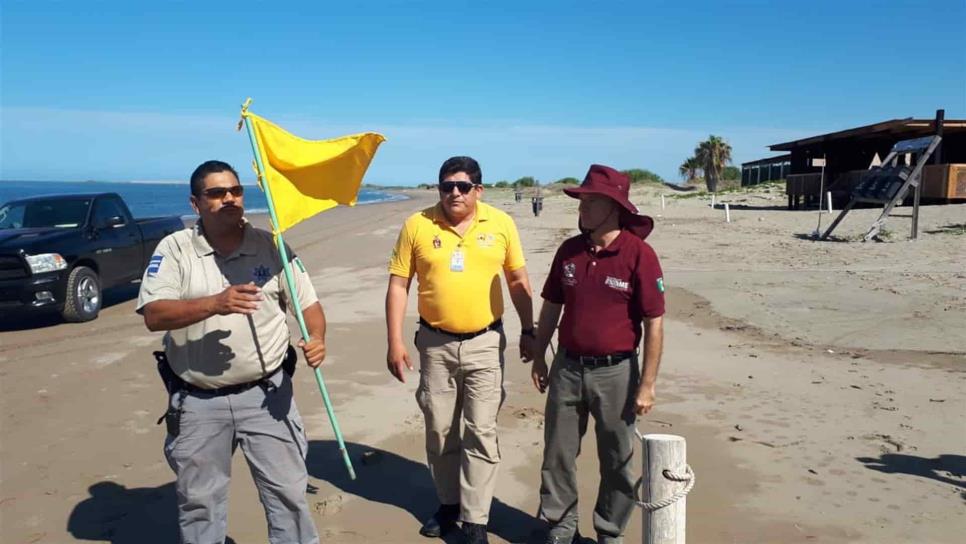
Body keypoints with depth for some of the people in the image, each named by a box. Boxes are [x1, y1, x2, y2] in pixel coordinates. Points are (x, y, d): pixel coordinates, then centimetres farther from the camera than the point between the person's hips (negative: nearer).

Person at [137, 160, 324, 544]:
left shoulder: (271, 246, 0)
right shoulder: (174, 248, -4)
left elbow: (308, 303, 1)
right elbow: (154, 315, -14)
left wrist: (316, 338, -20)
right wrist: (214, 304, -29)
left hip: (265, 393, 0)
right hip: (197, 401, 0)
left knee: (287, 490, 7)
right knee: (198, 501, 16)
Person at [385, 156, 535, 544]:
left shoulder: (501, 223, -3)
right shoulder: (417, 226, -5)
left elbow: (518, 280, 6)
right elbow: (398, 285, -3)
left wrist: (528, 331, 6)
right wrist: (395, 342, -7)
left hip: (485, 343, -1)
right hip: (435, 344, 1)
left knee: (480, 432, 0)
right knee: (440, 431, 13)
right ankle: (448, 502, 33)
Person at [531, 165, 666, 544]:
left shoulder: (639, 254, -12)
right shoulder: (569, 250, 2)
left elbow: (654, 324, -11)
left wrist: (647, 385, -12)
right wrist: (538, 357, 13)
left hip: (615, 372, -4)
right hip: (567, 367, 4)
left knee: (617, 461, 11)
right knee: (558, 454, 13)